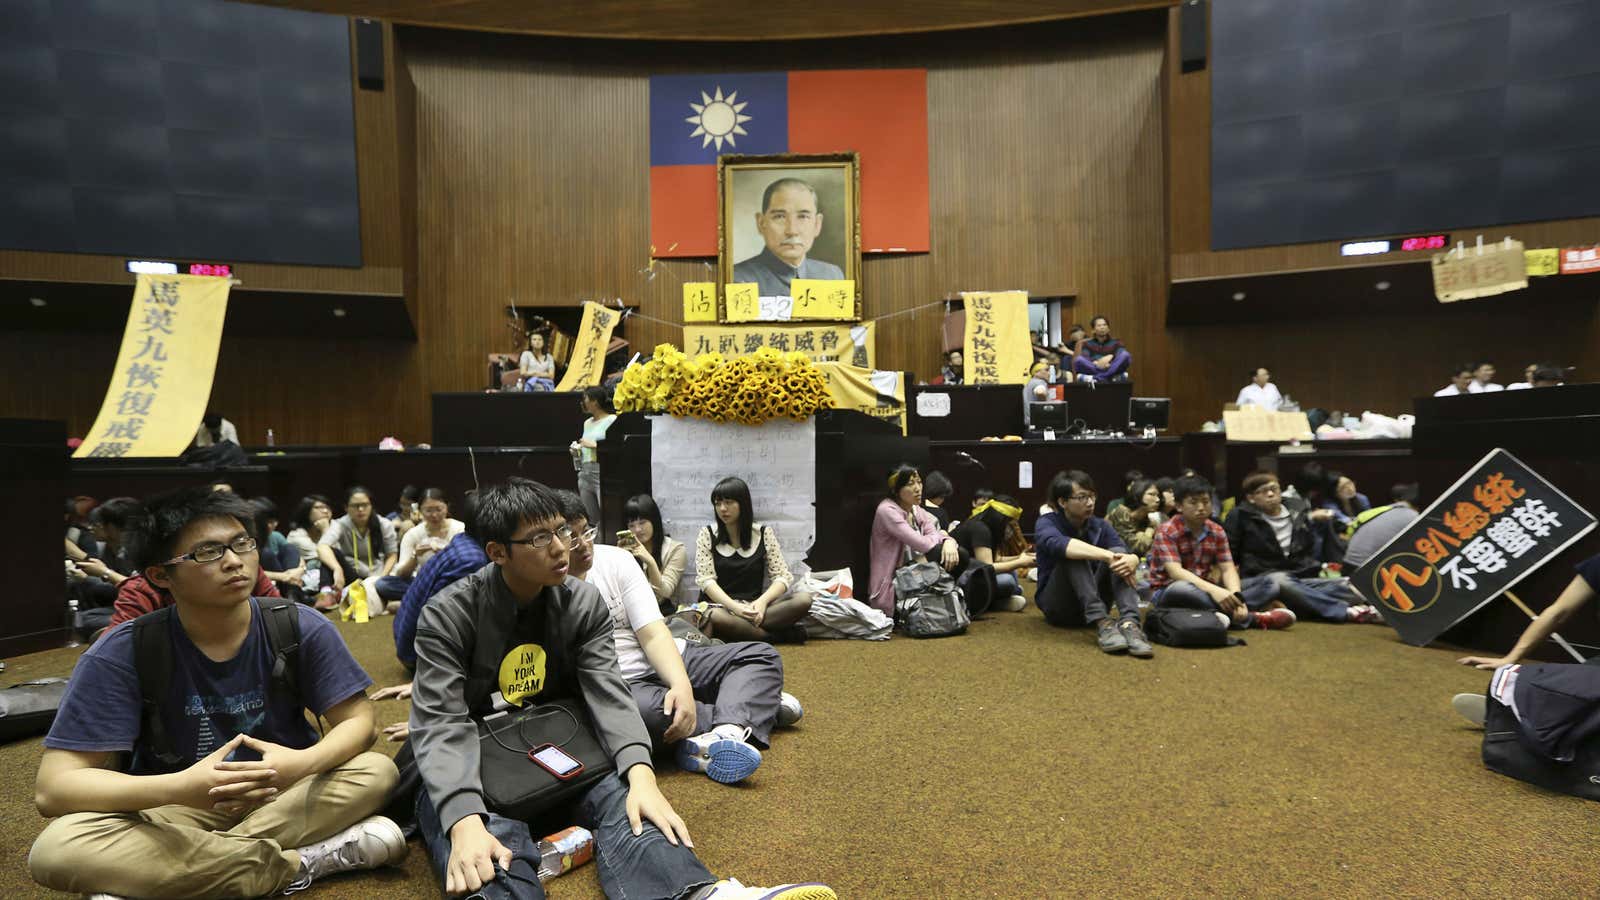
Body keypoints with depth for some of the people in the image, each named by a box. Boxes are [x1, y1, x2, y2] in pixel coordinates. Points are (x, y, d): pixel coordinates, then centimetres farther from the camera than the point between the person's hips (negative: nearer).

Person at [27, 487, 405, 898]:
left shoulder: (301, 628, -13)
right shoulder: (122, 654, -15)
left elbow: (358, 721, -10)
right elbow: (53, 787, -18)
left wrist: (305, 763, -33)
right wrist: (180, 787, -36)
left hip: (285, 794, 1)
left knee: (377, 772, -25)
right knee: (56, 849, -29)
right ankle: (301, 863, -24)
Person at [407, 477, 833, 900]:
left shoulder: (585, 604, -5)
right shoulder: (448, 615, -14)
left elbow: (607, 693, -15)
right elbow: (441, 723, -23)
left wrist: (640, 774, -35)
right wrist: (465, 823, -41)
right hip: (468, 765, -1)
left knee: (622, 797, -31)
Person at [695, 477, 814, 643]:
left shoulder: (764, 533, 6)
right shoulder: (707, 535, 3)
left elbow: (782, 577, 1)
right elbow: (706, 580, -7)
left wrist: (762, 601, -19)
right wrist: (735, 607, -24)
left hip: (754, 606, 2)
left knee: (804, 600, -23)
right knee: (714, 617, -40)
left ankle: (740, 631, -26)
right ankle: (781, 635, -24)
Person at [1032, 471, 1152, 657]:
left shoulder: (1100, 526, 3)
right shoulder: (1046, 523, -10)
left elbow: (1120, 552, -14)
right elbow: (1060, 545, -34)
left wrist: (1132, 560, -39)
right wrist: (1107, 556, -45)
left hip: (1093, 604, 4)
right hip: (1057, 605, -4)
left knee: (1119, 552, -21)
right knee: (1073, 555, -29)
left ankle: (1129, 623, -39)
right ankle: (1102, 623, -41)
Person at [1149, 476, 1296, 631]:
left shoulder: (1217, 532, 3)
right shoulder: (1166, 532, -14)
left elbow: (1228, 569, -7)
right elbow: (1175, 572, -26)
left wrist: (1235, 596, -28)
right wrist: (1213, 590, -39)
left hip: (1203, 589, 5)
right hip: (1168, 591, -5)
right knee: (1183, 589, -41)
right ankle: (1252, 618, -30)